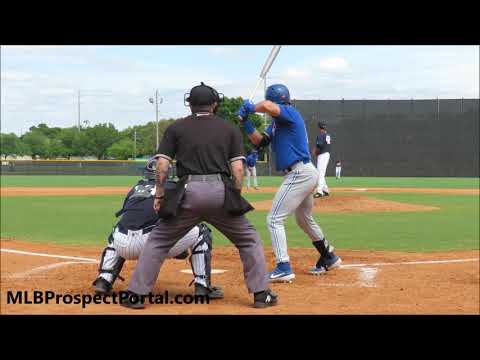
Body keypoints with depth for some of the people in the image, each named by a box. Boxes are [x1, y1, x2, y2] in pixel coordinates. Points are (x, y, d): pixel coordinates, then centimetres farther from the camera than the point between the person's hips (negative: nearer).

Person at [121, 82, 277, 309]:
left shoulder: (176, 128, 12)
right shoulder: (230, 129, 13)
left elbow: (162, 165, 3)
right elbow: (237, 168, 4)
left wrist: (159, 195, 10)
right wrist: (236, 200, 10)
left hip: (188, 191, 0)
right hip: (220, 191, 0)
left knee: (158, 241, 13)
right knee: (249, 241, 17)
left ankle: (136, 295, 8)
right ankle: (261, 294, 12)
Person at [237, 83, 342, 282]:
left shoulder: (290, 113, -12)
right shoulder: (277, 123, 16)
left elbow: (267, 106, -32)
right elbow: (260, 141, 13)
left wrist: (251, 107, -13)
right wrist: (246, 123, 0)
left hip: (299, 174, -11)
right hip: (306, 174, 11)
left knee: (274, 219, -11)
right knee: (304, 219, 26)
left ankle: (284, 268, -15)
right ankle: (329, 258, 40)